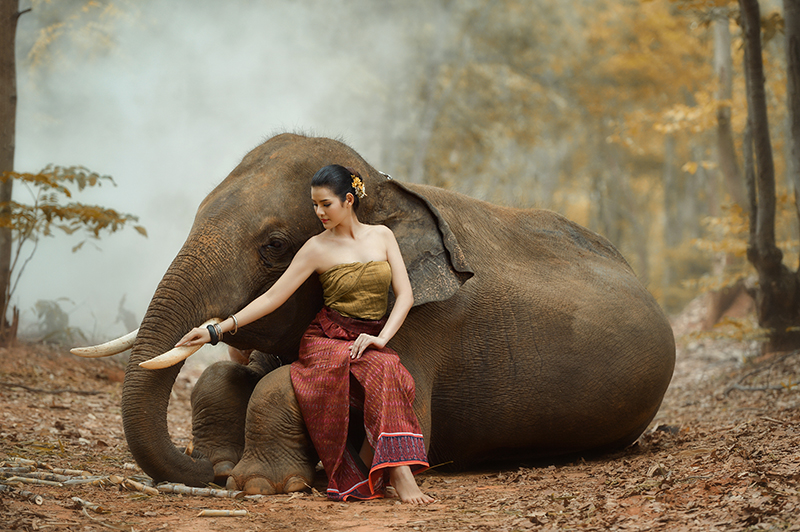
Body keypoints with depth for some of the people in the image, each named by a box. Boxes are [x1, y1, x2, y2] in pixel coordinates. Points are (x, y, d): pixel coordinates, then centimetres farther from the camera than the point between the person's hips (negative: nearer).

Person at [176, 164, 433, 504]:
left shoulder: (381, 236, 8)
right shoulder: (317, 248, 1)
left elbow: (404, 294, 2)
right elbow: (273, 297, -2)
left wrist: (381, 337, -16)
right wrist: (216, 330, -10)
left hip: (370, 343, 3)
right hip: (327, 341, -3)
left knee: (392, 372, -35)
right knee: (383, 372, -36)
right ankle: (399, 473, -39)